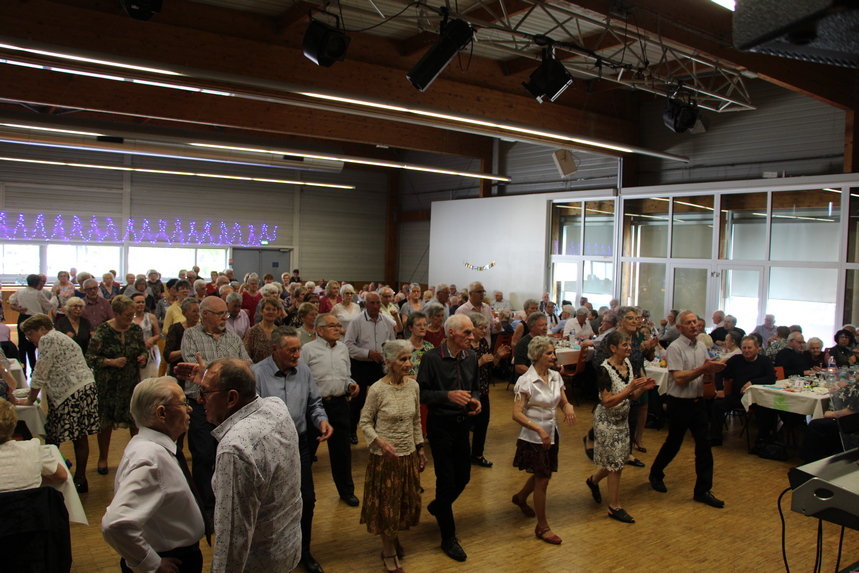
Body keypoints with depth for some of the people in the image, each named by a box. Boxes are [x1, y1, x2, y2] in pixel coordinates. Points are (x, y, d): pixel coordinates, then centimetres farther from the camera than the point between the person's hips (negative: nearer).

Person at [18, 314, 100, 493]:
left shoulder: (47, 339, -5)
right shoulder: (60, 338, 26)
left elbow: (40, 374, -7)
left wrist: (29, 401, 2)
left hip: (70, 394, -10)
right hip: (86, 387, 10)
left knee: (52, 439, -1)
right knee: (81, 436, 11)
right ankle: (80, 479, 17)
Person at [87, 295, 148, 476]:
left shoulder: (136, 330, 3)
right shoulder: (103, 331, -9)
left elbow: (143, 350, 15)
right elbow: (90, 357, -9)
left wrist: (144, 357, -6)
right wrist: (111, 362, -21)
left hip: (132, 383, 3)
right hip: (108, 385, -2)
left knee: (136, 420, 0)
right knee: (105, 421, 8)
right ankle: (102, 459, 27)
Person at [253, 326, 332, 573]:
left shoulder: (303, 370, 1)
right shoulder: (256, 374, -15)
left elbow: (314, 403, 11)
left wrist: (321, 420, -7)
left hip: (298, 444, 4)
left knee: (307, 499, 10)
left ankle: (303, 551, 34)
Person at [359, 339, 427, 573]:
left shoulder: (413, 386, -3)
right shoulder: (377, 390, -18)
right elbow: (365, 422, -9)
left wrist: (420, 449, 10)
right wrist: (380, 441, -24)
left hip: (409, 455, 5)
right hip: (384, 457, -5)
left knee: (407, 501, 18)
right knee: (386, 504, 10)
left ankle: (394, 538, 44)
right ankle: (389, 552, 30)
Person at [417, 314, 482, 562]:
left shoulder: (471, 357, 1)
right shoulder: (432, 357, -16)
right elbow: (421, 393, -15)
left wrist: (475, 400, -7)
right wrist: (448, 395, -27)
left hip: (462, 423, 6)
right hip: (440, 425, -6)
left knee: (463, 476, 15)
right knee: (446, 480, 2)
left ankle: (438, 506, 46)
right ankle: (448, 538, 18)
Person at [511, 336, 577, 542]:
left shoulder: (555, 376, 1)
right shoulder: (526, 381, -19)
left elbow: (563, 402, 7)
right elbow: (516, 414, -23)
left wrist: (569, 408, -17)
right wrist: (539, 429, -34)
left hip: (552, 433, 7)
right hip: (534, 437, -7)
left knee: (542, 475, 21)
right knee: (542, 480, 0)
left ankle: (520, 497, 50)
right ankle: (542, 527, 17)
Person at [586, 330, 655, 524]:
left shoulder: (628, 364, 0)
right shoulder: (604, 370, -23)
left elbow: (630, 397, 6)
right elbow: (607, 402, -26)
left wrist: (643, 388, -13)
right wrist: (630, 388, -31)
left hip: (622, 419, 8)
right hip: (607, 421, -7)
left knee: (616, 460, 17)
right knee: (615, 463, 1)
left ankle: (593, 481, 45)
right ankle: (615, 508, 15)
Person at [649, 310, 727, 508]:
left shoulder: (701, 346, 7)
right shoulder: (675, 348, -15)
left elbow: (707, 371, 14)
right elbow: (679, 378, -22)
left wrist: (714, 368, -9)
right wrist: (704, 368, -26)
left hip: (698, 401, 6)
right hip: (680, 403, -6)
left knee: (704, 445, 3)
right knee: (673, 443, 8)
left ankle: (703, 490, 12)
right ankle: (655, 474, 32)